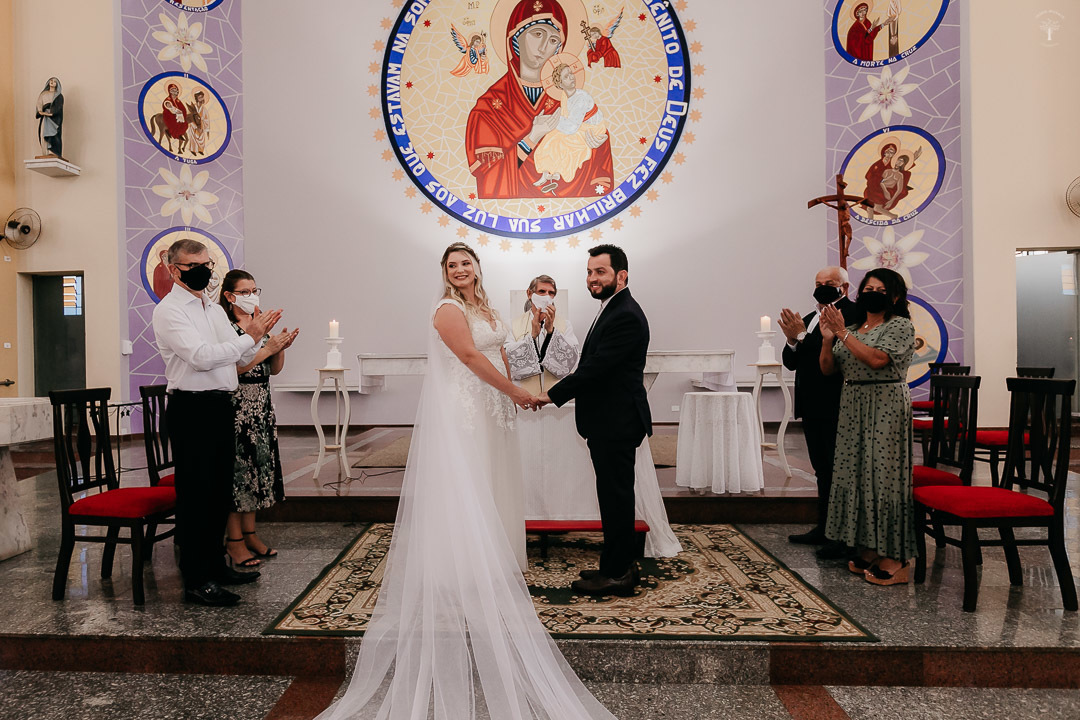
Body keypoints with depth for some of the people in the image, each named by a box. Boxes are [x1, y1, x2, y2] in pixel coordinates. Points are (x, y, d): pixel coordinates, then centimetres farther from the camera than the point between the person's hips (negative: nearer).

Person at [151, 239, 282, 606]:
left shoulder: (215, 309, 17)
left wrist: (257, 333, -6)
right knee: (195, 494, -2)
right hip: (192, 409, -8)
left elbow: (242, 358, 12)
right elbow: (201, 356, -20)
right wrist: (250, 336, -20)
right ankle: (196, 581, 6)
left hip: (221, 405, 8)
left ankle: (215, 564, 29)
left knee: (219, 490, 15)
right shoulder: (169, 311, -8)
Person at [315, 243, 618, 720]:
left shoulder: (486, 308, 15)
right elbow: (472, 358, -18)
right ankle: (462, 574, 7)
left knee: (489, 490, 13)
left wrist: (511, 397, 7)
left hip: (490, 410, 8)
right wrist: (515, 393, -14)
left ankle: (489, 566, 24)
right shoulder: (448, 310, -11)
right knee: (464, 492, -3)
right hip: (461, 412, -8)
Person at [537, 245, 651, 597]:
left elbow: (596, 367, -23)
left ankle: (617, 574, 10)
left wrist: (554, 394, -16)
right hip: (610, 422, 11)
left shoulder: (625, 316, -18)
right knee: (614, 495, 17)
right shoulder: (613, 310, 16)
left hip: (617, 424, -11)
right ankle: (618, 566, 28)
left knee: (616, 496, -1)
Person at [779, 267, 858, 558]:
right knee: (823, 471, 16)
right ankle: (824, 529, 27)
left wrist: (801, 336, -18)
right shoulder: (808, 319, 17)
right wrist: (792, 341, -6)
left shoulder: (852, 313, -9)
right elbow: (791, 362, 13)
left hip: (836, 408, -9)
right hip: (812, 407, 9)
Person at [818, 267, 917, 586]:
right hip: (852, 407, 7)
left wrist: (843, 334, -17)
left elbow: (877, 359, -20)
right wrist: (828, 339, -5)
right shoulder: (852, 327, 15)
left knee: (884, 473, -6)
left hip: (885, 407, -7)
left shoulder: (900, 326, -4)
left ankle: (894, 557, 1)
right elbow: (828, 369, 11)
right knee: (855, 472, 8)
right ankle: (868, 548, 18)